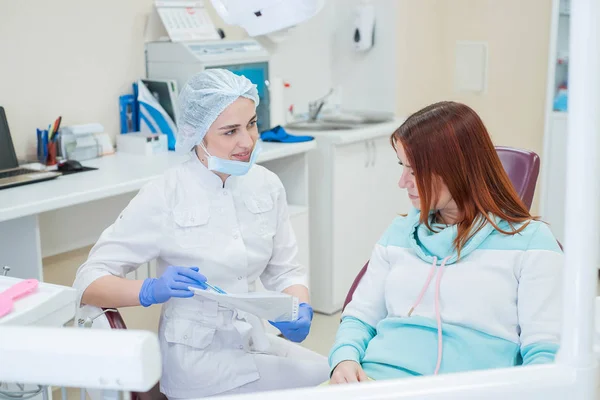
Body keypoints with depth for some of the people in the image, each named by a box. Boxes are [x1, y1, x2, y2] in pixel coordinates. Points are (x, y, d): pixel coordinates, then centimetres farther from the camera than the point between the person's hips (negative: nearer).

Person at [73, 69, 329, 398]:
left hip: (254, 342, 5)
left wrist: (300, 310, -14)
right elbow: (89, 283, -12)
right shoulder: (163, 197, -15)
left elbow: (283, 271, 8)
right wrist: (152, 290, -31)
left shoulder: (266, 184, -1)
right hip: (196, 356, -5)